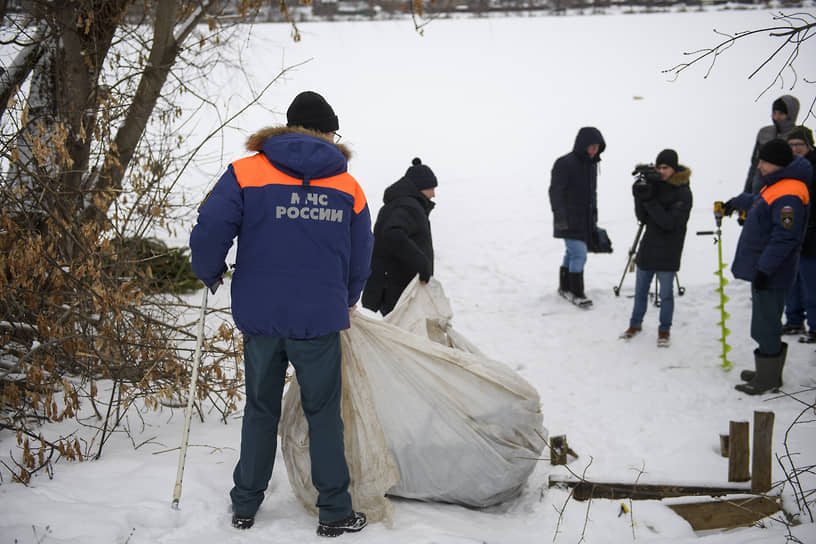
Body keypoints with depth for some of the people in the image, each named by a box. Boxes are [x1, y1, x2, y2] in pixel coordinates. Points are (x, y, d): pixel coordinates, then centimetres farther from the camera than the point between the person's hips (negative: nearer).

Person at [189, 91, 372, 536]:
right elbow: (360, 259, 12)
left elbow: (209, 232, -12)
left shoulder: (246, 173, -3)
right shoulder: (349, 187, 4)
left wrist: (210, 275, 9)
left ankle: (244, 506, 22)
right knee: (323, 414, 10)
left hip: (260, 315, 0)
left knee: (260, 410, 15)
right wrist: (347, 301, 31)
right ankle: (334, 512, 13)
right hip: (320, 318, 0)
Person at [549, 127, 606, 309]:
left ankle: (565, 288, 27)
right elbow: (555, 191, -16)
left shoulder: (591, 164, 12)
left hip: (585, 221, 8)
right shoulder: (565, 164, -14)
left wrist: (594, 218, 23)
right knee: (579, 254, -12)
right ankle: (576, 293, -4)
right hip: (569, 222, -8)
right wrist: (560, 217, -21)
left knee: (572, 254, 14)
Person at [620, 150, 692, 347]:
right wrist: (640, 198, -14)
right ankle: (635, 324, 31)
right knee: (640, 290, 15)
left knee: (666, 294, 4)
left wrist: (649, 201, -27)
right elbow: (643, 218, 3)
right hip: (648, 247, 5)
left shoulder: (683, 193, -13)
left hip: (668, 251, -5)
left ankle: (664, 330, 18)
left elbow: (670, 222, -22)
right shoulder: (654, 185, 4)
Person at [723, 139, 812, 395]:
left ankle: (768, 379, 3)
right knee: (765, 322, 17)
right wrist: (738, 202, 52)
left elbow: (785, 237, -25)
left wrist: (764, 268, -26)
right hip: (761, 268, 10)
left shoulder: (788, 195, -21)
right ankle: (767, 371, 26)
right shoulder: (775, 186, 12)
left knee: (766, 326, -5)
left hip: (771, 275, -10)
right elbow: (757, 202, 36)